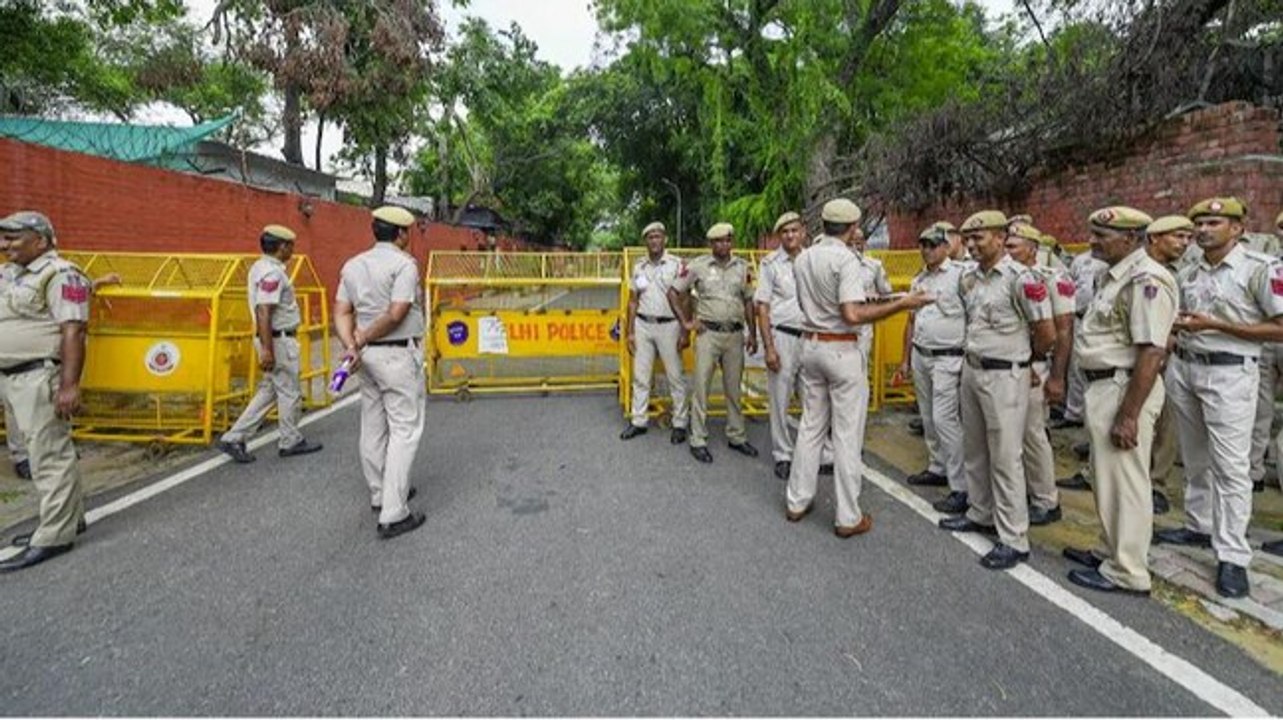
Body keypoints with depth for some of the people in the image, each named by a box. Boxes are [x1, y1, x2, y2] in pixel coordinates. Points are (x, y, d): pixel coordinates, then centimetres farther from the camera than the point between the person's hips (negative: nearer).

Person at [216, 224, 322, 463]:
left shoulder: (260, 267, 13)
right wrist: (267, 350, -26)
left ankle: (234, 438, 14)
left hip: (276, 338, 10)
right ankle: (291, 442, 17)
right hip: (279, 340, -10)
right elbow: (264, 313, -25)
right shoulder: (272, 273, -19)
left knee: (268, 391, 15)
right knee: (289, 393, 4)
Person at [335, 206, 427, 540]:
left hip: (368, 355, 8)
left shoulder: (352, 265, 10)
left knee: (373, 427, 16)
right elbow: (396, 314, -19)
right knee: (404, 430, -4)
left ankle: (380, 495, 30)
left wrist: (351, 346, -8)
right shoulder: (404, 264, -12)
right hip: (398, 355, -8)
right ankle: (393, 514, -5)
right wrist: (361, 340, -10)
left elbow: (341, 312, 3)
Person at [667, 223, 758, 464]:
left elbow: (748, 301, 13)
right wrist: (686, 322, -4)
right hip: (708, 333, -3)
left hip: (735, 334, 4)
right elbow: (673, 292, 0)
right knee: (702, 387, -1)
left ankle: (737, 436, 25)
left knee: (734, 388, 13)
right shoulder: (697, 266, -4)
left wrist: (752, 334, 9)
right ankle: (698, 440, 9)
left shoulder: (742, 267, 7)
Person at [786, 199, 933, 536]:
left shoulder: (803, 258, 7)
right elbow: (852, 315, -24)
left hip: (810, 344, 7)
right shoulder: (846, 259, -15)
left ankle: (797, 501, 23)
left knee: (811, 426, 16)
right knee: (847, 434, 1)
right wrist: (902, 304, -18)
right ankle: (848, 517, 9)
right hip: (842, 349, -7)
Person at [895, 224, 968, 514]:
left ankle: (961, 487, -4)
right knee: (928, 418, 14)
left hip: (947, 358, -7)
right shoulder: (918, 280, 14)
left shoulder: (959, 275, -9)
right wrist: (905, 360, 18)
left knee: (944, 418, -11)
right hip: (920, 356, 7)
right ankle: (938, 468, 29)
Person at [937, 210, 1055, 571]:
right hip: (971, 370, 8)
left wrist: (1023, 358, 3)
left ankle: (1014, 539, 8)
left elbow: (1047, 333, -12)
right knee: (974, 451, 17)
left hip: (1004, 376, -8)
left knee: (1005, 458, -3)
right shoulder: (969, 278, 8)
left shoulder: (1020, 278, -15)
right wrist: (973, 355, 15)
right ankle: (981, 514, 33)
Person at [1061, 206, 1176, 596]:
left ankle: (1127, 572, 13)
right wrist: (1104, 400, 17)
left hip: (1124, 389, -10)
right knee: (1108, 476, 20)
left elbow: (1152, 352, -24)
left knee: (1125, 480, 0)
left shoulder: (1146, 280, -19)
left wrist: (1128, 415, -25)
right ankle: (1111, 550, 35)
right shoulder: (1114, 275, 12)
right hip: (1103, 386, 10)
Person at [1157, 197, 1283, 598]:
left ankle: (1232, 555, 3)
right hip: (1184, 369, 6)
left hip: (1229, 373, -6)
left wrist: (1214, 325, -18)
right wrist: (1175, 328, 0)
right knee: (1195, 459, 16)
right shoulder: (1187, 274, 11)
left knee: (1230, 466, -4)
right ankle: (1199, 527, 30)